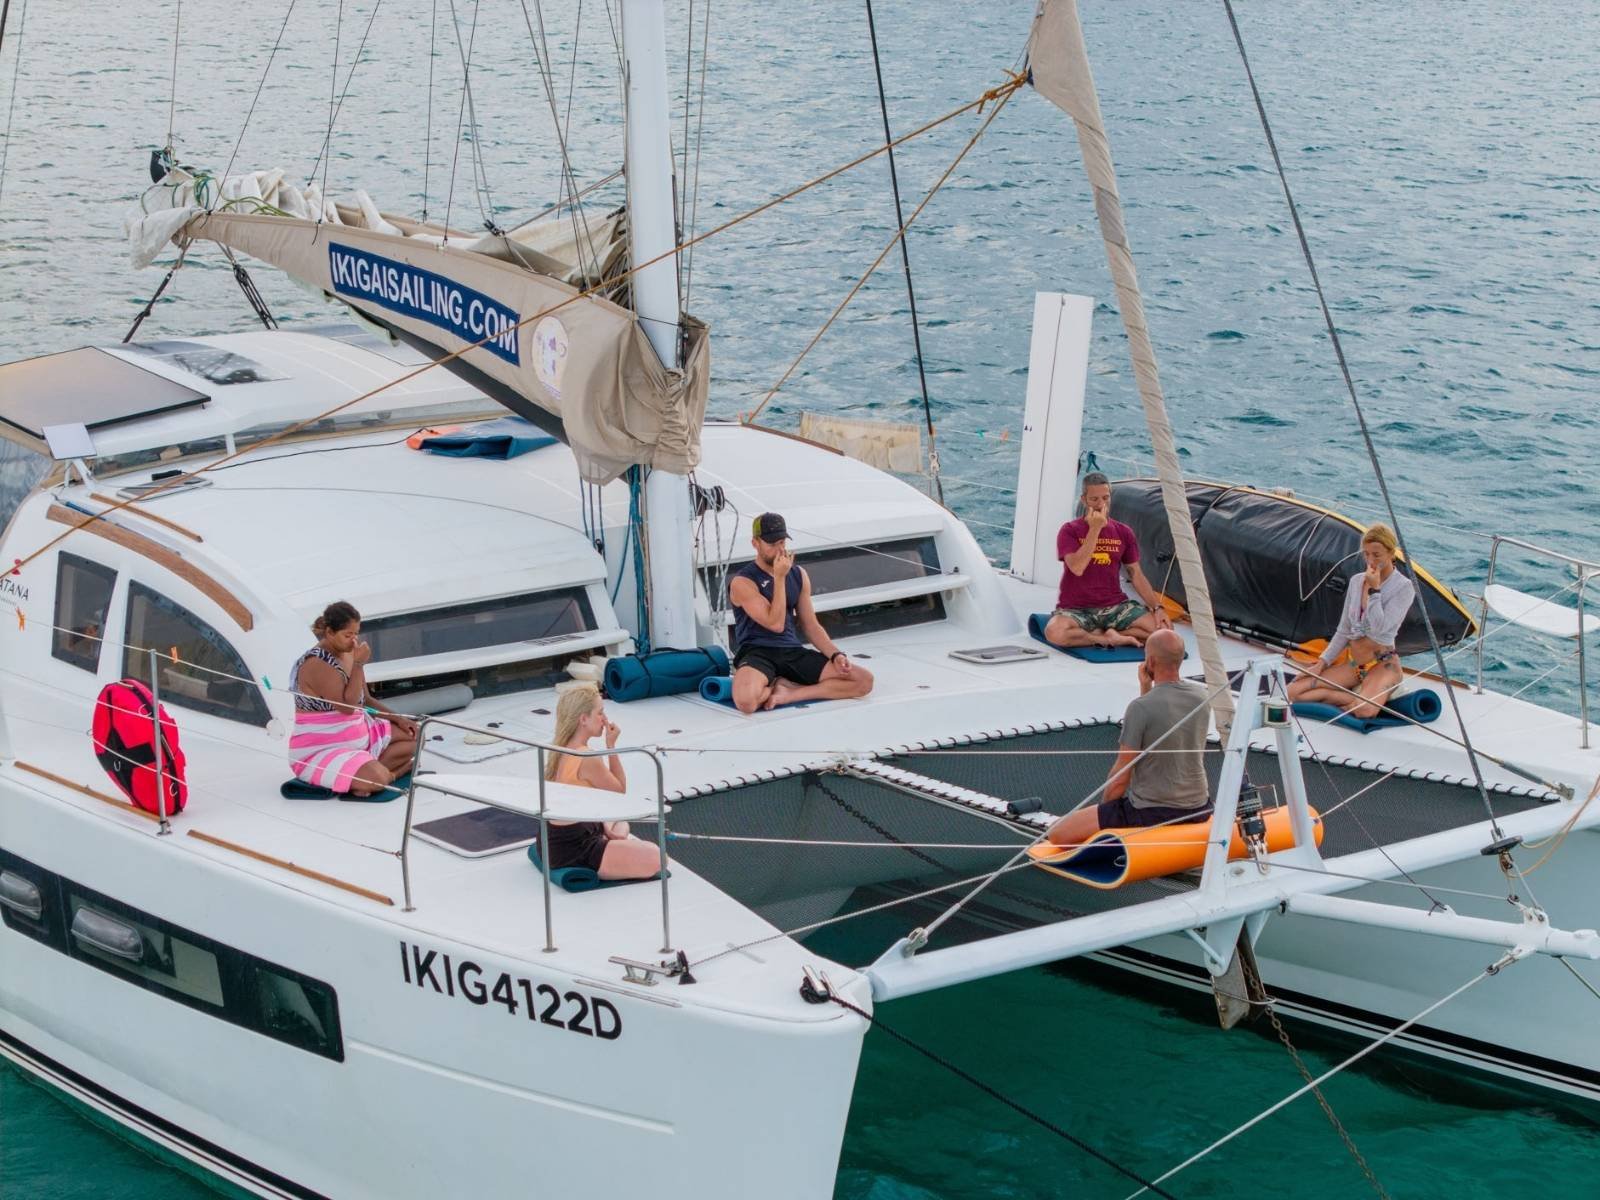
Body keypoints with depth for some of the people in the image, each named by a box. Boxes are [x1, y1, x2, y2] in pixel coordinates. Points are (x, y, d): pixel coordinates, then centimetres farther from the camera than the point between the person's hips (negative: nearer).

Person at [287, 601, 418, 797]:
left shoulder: (349, 655, 7)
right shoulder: (316, 664, -21)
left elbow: (365, 700, 17)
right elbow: (347, 706, -26)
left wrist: (398, 719, 5)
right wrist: (359, 665, -24)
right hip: (320, 750, -10)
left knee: (413, 735, 8)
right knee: (377, 778, -33)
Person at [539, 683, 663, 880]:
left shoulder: (561, 751, 6)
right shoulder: (588, 760, -23)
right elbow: (620, 791, -8)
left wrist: (607, 830, 7)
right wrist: (611, 746, -9)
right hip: (572, 851, -10)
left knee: (620, 825, 37)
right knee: (656, 858, -14)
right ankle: (591, 870, -5)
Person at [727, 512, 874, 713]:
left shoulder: (798, 575, 13)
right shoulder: (742, 582, -7)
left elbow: (811, 626, 14)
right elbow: (776, 624, -15)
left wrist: (835, 654, -3)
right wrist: (780, 577, -14)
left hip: (793, 652, 6)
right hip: (757, 653, -6)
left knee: (864, 680, -10)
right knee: (746, 700, -41)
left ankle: (787, 694, -12)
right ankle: (785, 685, -6)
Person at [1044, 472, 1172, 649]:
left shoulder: (1123, 533, 8)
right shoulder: (1070, 531, -4)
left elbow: (1136, 574, 10)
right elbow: (1077, 568, -20)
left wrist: (1157, 607, -3)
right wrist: (1095, 529, -18)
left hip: (1115, 606, 3)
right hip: (1076, 610, -3)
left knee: (1163, 627, -19)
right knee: (1055, 633, -37)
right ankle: (1111, 638, -14)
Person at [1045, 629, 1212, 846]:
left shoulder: (1140, 708, -19)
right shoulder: (1202, 697, -1)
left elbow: (1120, 779, -13)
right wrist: (1147, 689, 8)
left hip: (1150, 812, -7)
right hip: (1198, 809, 7)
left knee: (1058, 834, -2)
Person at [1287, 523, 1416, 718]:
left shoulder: (1403, 587, -9)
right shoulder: (1356, 581, 10)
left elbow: (1380, 628, -20)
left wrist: (1374, 589, -15)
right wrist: (1322, 663, 8)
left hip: (1383, 664, -6)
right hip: (1354, 664, 6)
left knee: (1365, 709, -39)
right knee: (1293, 691, -12)